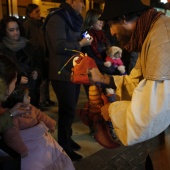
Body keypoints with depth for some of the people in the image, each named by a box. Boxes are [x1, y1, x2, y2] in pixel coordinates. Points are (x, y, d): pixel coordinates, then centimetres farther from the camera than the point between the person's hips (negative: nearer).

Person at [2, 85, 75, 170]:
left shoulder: (30, 108, 0)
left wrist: (50, 124, 16)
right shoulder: (12, 116, -27)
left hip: (41, 137, 8)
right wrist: (21, 150, -33)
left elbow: (40, 115, 15)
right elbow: (12, 134, -34)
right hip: (28, 144, -8)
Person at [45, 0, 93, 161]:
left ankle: (67, 138, 35)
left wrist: (82, 42, 8)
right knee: (67, 111, 0)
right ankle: (63, 147, 17)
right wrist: (80, 44, -16)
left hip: (73, 72, 9)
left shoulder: (71, 18, 15)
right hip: (63, 74, -9)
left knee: (70, 109, 18)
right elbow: (60, 46, -27)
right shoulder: (57, 18, -16)